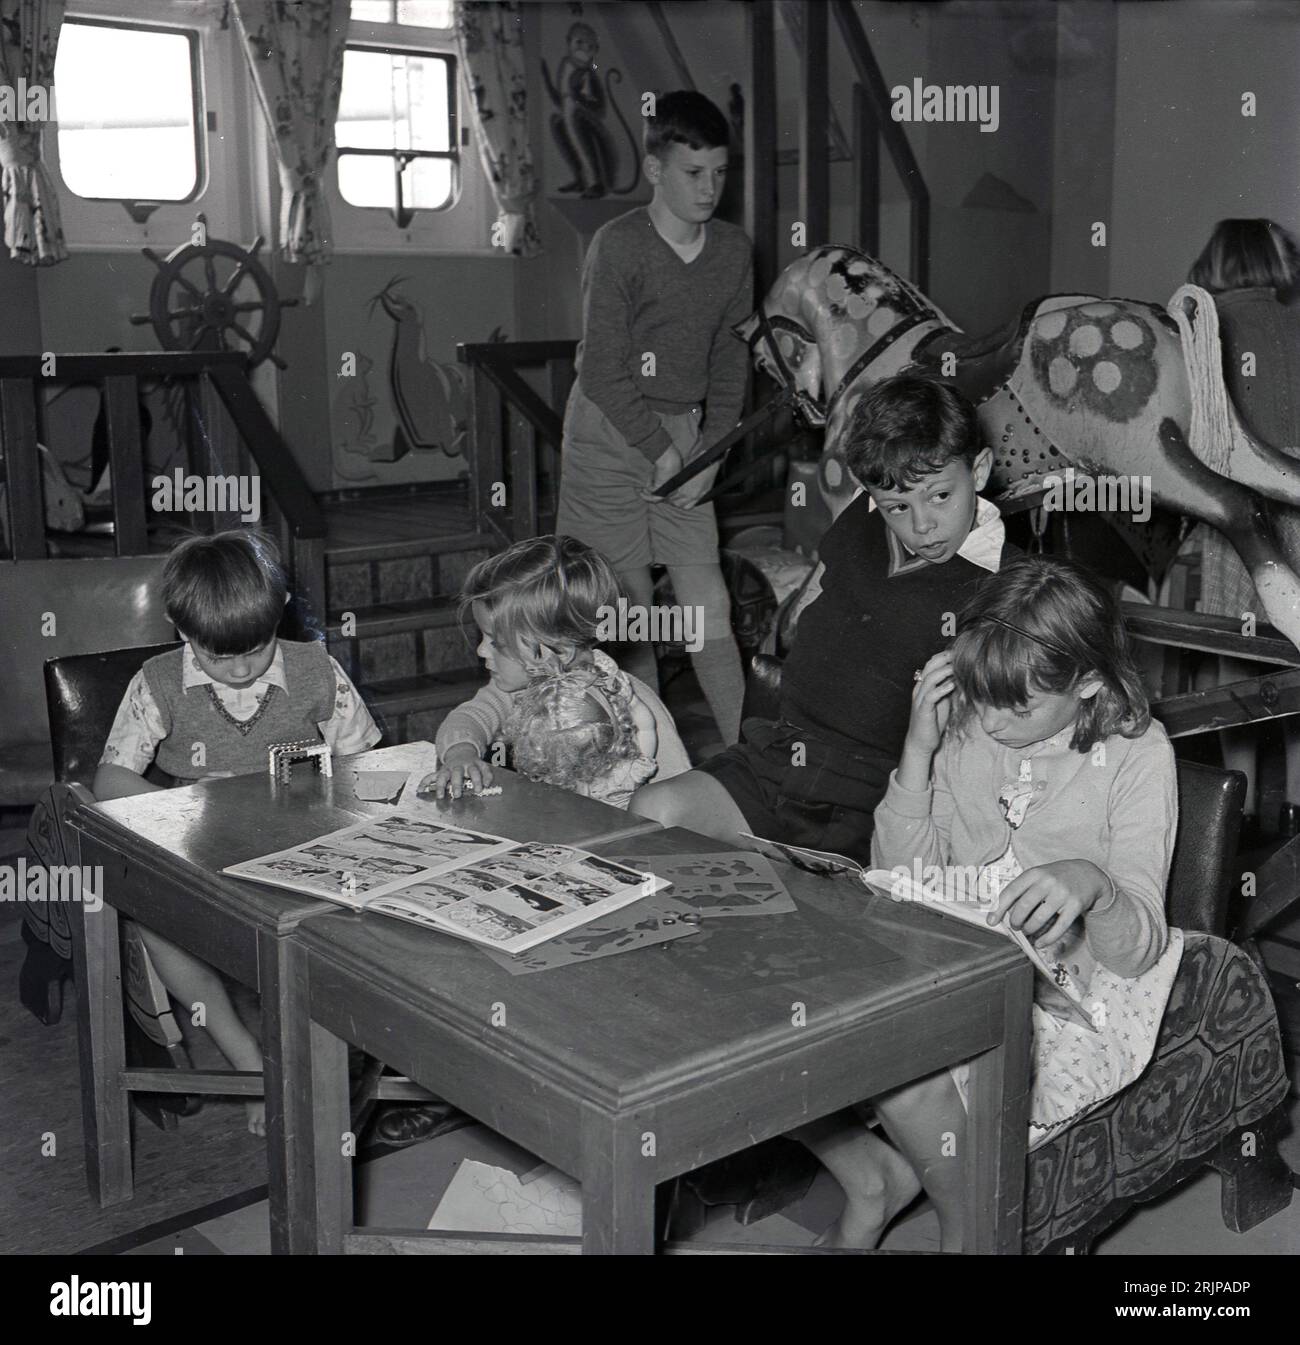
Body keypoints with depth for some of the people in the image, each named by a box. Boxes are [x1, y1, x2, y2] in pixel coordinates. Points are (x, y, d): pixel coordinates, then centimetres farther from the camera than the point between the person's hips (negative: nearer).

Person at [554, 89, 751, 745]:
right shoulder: (618, 245, -13)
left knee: (709, 605, 1)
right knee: (631, 608, 0)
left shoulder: (733, 250, 5)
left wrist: (710, 451, 0)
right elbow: (603, 372, -14)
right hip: (610, 433, -4)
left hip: (683, 433, 4)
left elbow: (729, 361, 11)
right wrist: (661, 451, -13)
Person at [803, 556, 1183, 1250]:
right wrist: (919, 748, -9)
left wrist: (1092, 883, -37)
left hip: (1058, 991, -5)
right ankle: (871, 1176, 6)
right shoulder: (964, 727, 2)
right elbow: (899, 879, 3)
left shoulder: (1136, 753, -8)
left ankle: (966, 1224, -3)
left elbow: (1136, 952, -12)